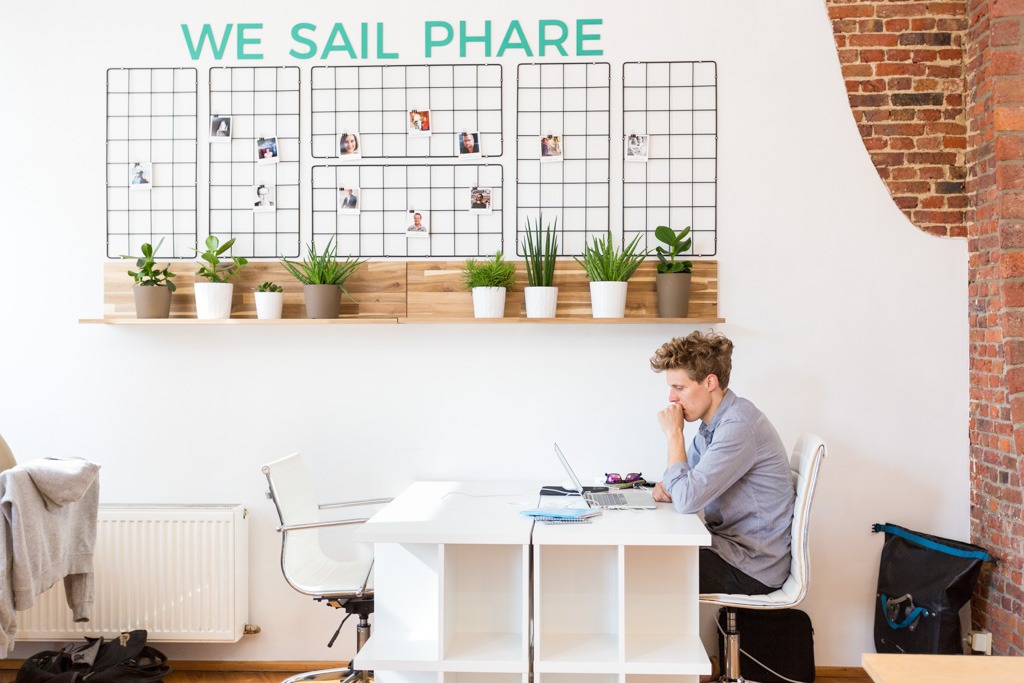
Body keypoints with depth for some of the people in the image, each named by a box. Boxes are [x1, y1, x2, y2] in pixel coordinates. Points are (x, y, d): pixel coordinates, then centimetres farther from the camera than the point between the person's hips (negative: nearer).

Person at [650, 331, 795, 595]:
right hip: (729, 546, 9)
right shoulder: (713, 423, 9)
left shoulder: (738, 425, -23)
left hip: (753, 566, -9)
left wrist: (674, 434, -17)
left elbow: (687, 501, -28)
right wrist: (666, 485, -4)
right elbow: (689, 480, 20)